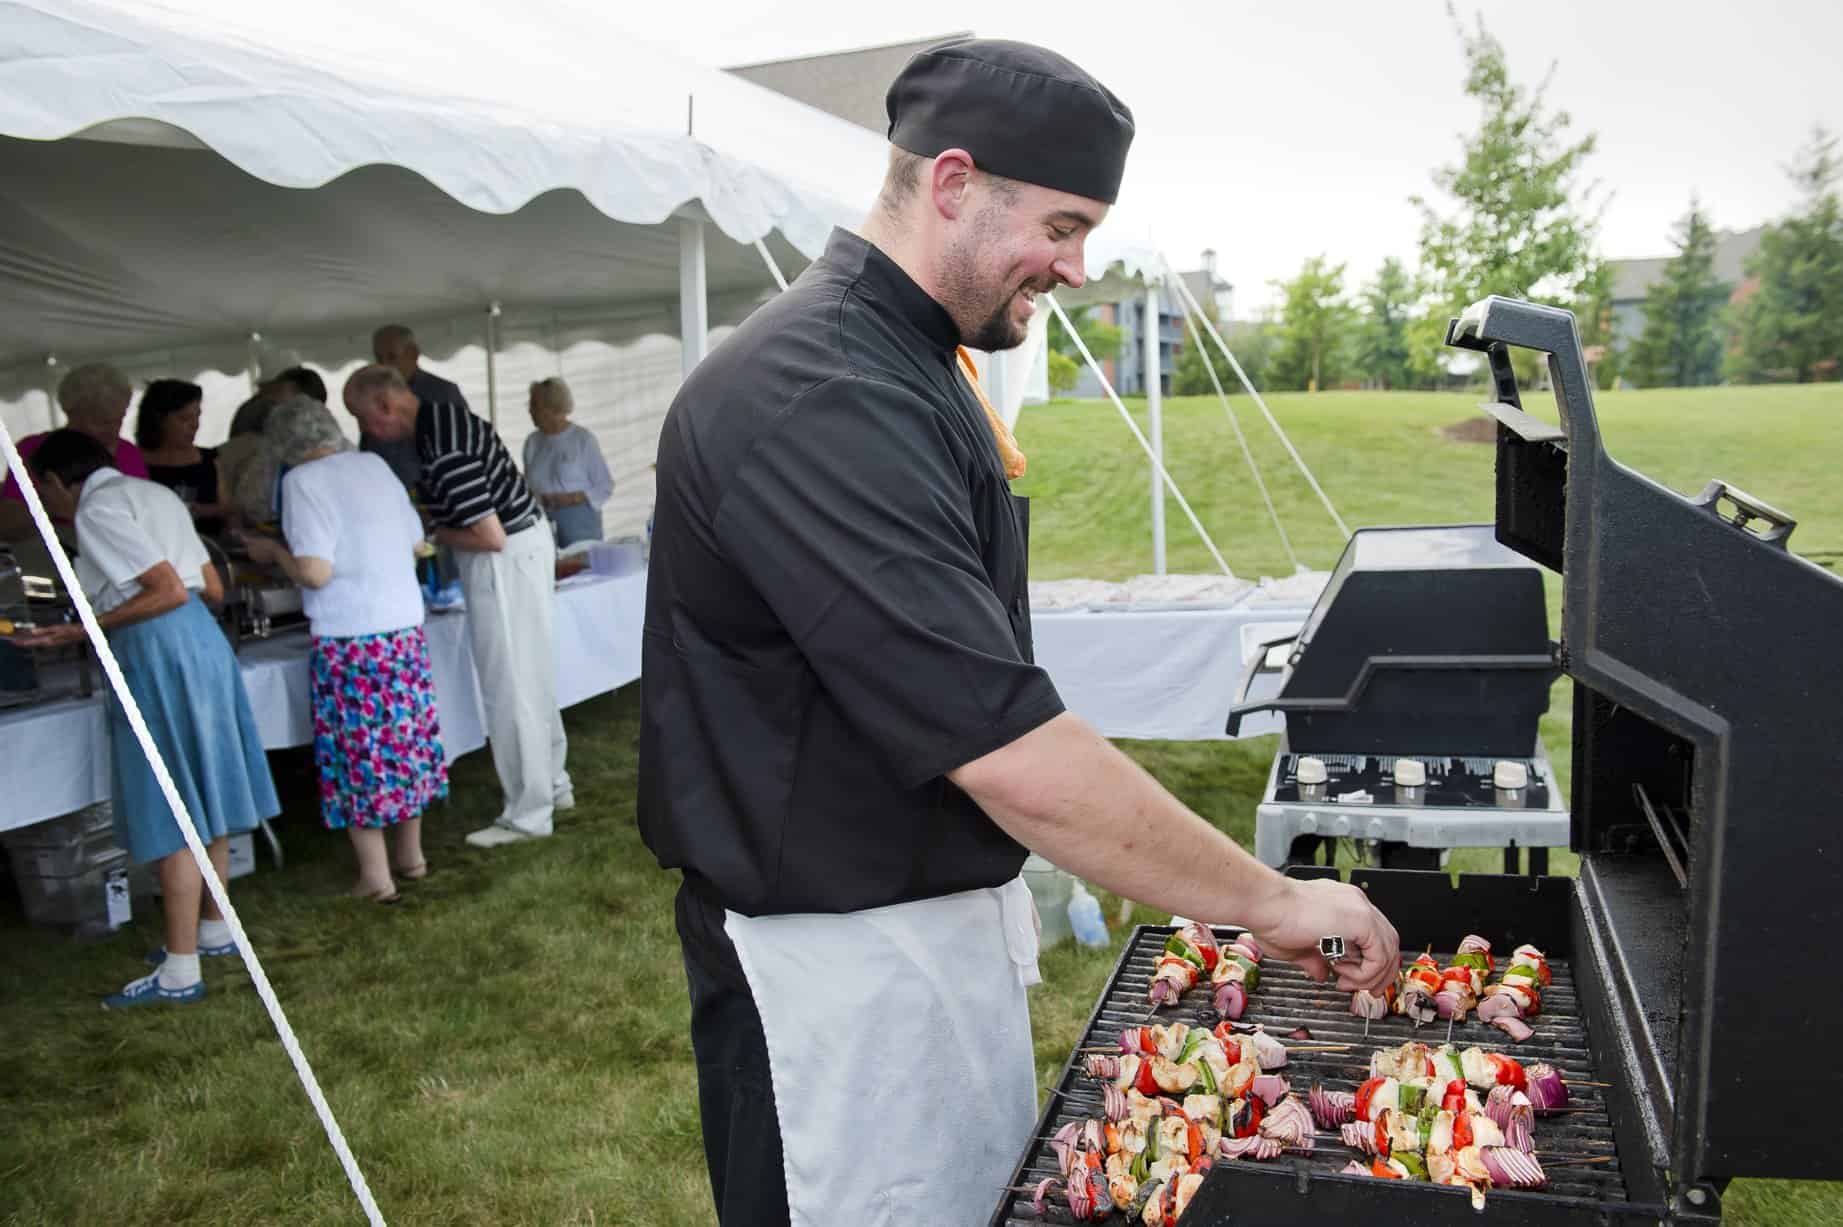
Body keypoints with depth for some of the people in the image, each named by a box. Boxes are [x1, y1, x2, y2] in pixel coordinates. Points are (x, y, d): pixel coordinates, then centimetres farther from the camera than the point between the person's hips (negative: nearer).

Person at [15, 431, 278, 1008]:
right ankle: (214, 930, 30)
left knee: (172, 817, -5)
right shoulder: (155, 493, 16)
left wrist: (85, 630, -14)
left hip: (158, 655, -9)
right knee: (203, 798, 18)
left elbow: (170, 591, -19)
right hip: (202, 640, 9)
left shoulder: (98, 509, -11)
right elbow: (213, 588, 17)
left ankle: (180, 972, 1)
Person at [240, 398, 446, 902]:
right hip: (405, 625, 6)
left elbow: (314, 572, -16)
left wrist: (273, 550, 2)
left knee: (358, 748, 4)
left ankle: (376, 877, 10)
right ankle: (411, 854, 28)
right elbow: (415, 544, 15)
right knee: (406, 735, 15)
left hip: (349, 636, -6)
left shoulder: (303, 481, -10)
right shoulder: (375, 465, 8)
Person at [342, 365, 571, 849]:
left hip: (508, 559, -10)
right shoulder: (443, 417, 5)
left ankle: (528, 814, 7)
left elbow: (490, 537, -25)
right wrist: (428, 512, 11)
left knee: (509, 688, -2)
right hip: (524, 541, 10)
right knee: (532, 678, 18)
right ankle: (552, 784, 30)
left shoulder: (443, 451, -26)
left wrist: (431, 534, -10)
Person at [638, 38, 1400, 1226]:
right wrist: (1274, 899, -21)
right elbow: (1006, 747, -30)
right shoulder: (821, 401, -26)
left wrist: (996, 885, 17)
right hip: (841, 954, -9)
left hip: (941, 913, 10)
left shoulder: (902, 363, 9)